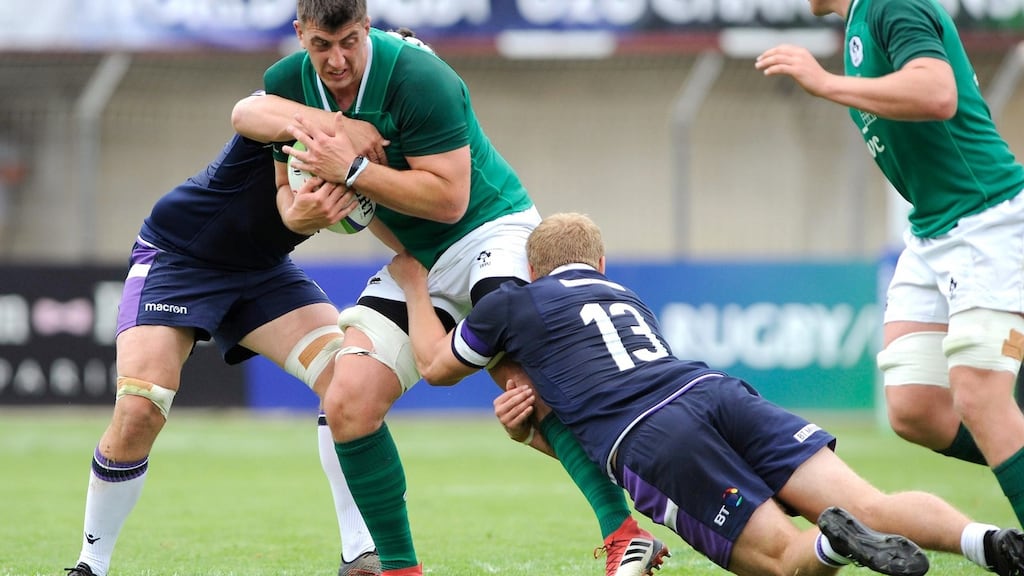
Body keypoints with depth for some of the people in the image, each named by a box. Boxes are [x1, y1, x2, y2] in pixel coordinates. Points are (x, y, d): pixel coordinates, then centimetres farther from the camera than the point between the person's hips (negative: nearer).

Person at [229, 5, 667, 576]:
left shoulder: (417, 75, -23)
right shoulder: (287, 84, -3)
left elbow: (449, 198, -25)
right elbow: (291, 193, 8)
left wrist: (353, 169, -29)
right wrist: (303, 211, -15)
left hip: (493, 230, -7)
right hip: (414, 261, 7)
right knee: (348, 405, -10)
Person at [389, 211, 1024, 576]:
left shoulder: (513, 302, 24)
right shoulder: (628, 298, 38)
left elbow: (437, 366, 41)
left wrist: (415, 285, 55)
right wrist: (542, 411, 30)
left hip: (648, 443, -4)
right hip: (718, 391, 4)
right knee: (873, 508, -8)